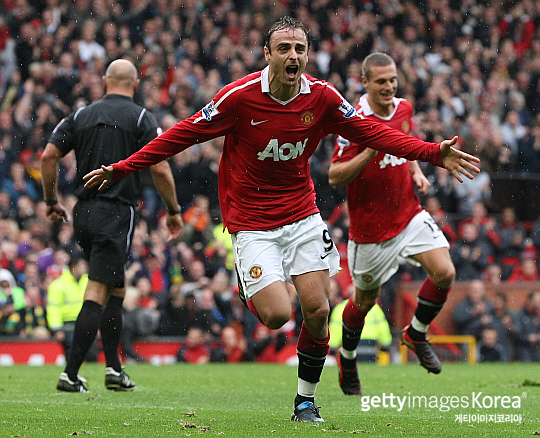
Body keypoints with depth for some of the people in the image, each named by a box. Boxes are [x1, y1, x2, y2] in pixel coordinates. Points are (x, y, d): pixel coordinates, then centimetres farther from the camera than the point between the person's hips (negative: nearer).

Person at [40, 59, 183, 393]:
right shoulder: (140, 117, -4)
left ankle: (114, 368, 17)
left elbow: (49, 156, 4)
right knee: (98, 294, -7)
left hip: (83, 214, 6)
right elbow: (160, 168, -10)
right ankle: (70, 374, -14)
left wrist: (52, 201, 15)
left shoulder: (82, 115, 10)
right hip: (116, 214, -6)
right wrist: (174, 211, 1)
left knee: (116, 289, 20)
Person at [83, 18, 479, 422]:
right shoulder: (239, 96, -16)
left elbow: (371, 132, 4)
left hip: (303, 216, 3)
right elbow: (185, 134, -9)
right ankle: (253, 292, 21)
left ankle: (306, 400, 15)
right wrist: (121, 170, -11)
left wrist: (433, 153, -5)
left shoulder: (322, 97, -6)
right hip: (252, 224, -3)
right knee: (277, 316, -16)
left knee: (317, 311, -6)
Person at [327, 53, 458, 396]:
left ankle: (416, 334, 12)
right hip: (371, 226, -5)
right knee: (365, 300, 10)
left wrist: (416, 172, 4)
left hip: (410, 215, 5)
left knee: (445, 273, -13)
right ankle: (347, 358, 37)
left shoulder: (404, 109, 2)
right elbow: (335, 177, -19)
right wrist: (370, 151, -30)